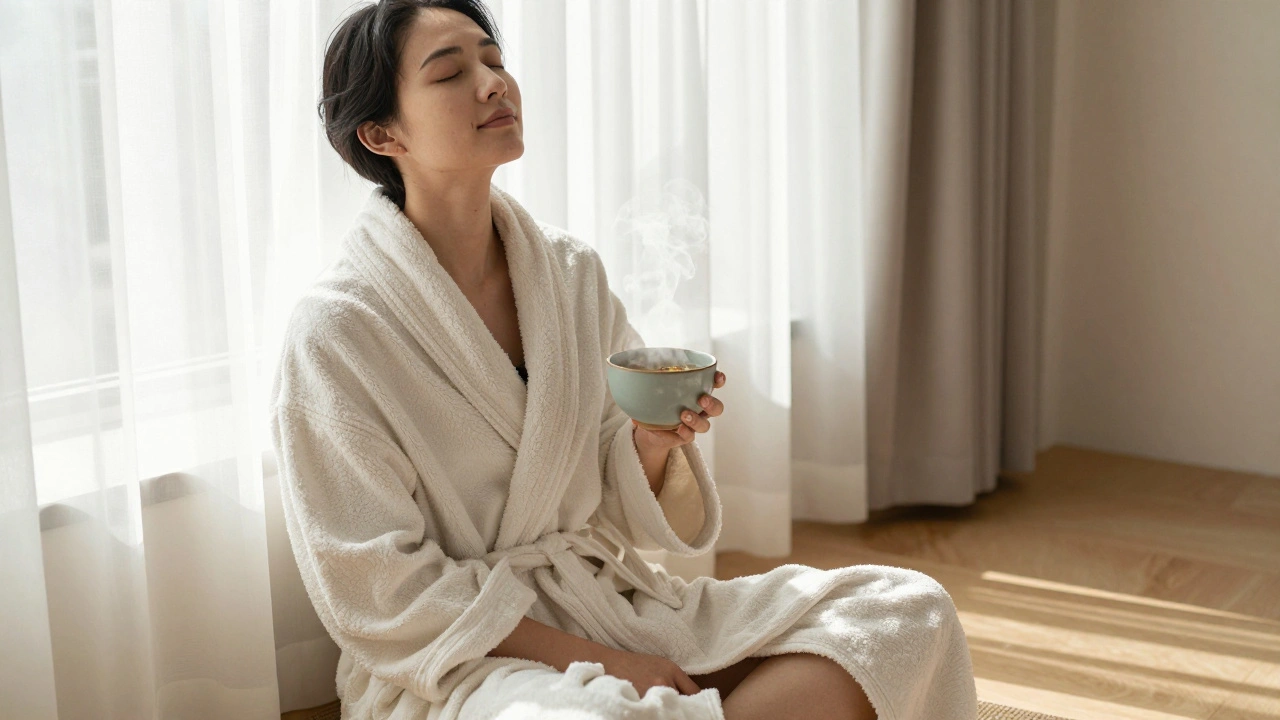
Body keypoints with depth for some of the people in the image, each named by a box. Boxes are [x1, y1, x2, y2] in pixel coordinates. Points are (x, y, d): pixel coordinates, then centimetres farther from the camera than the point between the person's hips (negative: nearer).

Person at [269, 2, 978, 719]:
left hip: (611, 602, 7)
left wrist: (654, 441, -14)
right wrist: (599, 661, -16)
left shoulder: (573, 272, 5)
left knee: (907, 609, -9)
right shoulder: (336, 330, -11)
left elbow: (625, 513, 10)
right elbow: (381, 592, -11)